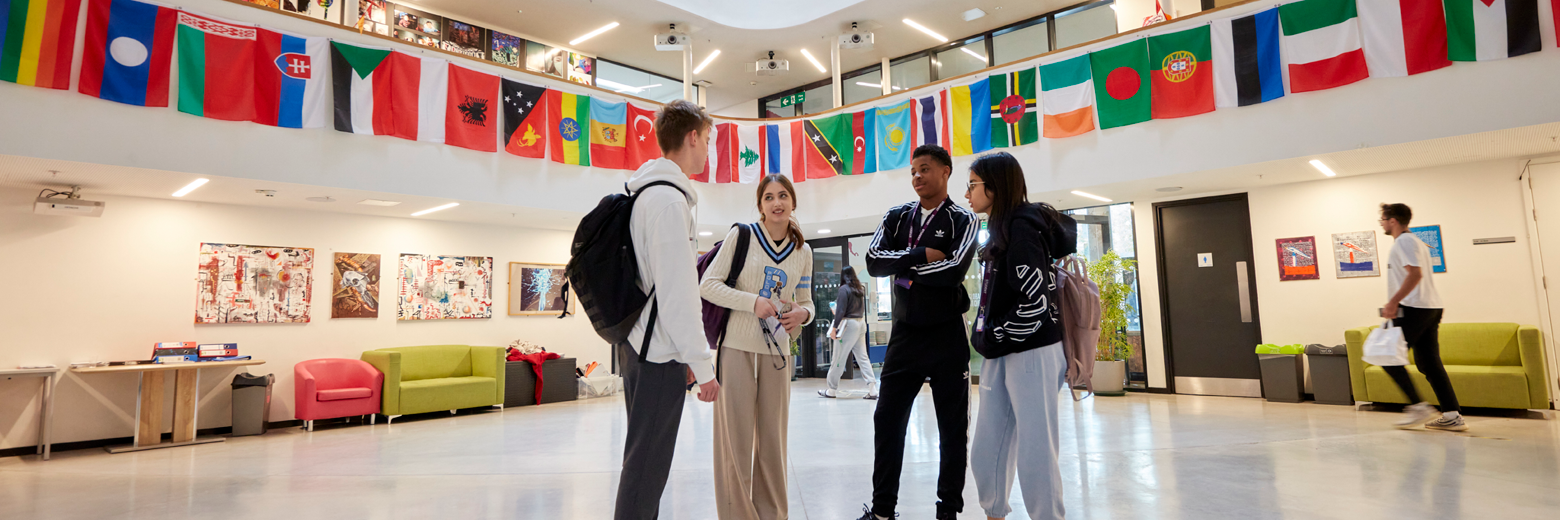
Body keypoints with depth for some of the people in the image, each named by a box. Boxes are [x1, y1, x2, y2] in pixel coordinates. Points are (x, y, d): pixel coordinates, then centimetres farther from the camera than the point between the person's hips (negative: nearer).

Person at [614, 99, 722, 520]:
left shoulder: (648, 194, 16)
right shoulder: (669, 199, -15)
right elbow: (677, 292, -21)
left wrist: (686, 356, 21)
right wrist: (702, 365, -16)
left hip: (641, 344, 10)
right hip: (658, 352, -10)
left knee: (647, 458, 18)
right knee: (647, 465, -3)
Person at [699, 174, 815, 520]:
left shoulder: (803, 251, 9)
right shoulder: (741, 235, -2)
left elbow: (805, 302, 16)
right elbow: (708, 285, -6)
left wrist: (803, 314, -8)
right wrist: (753, 301, -17)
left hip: (777, 351, 4)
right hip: (736, 347, -3)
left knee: (773, 439, 11)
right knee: (735, 439, 1)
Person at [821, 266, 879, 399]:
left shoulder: (844, 289, -11)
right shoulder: (860, 289, 11)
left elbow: (841, 311, -16)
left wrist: (834, 328, -13)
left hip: (849, 324, -8)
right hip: (861, 323, 8)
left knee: (839, 358, 2)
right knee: (862, 357, 9)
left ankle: (831, 390, 11)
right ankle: (872, 390, 2)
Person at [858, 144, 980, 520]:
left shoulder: (962, 220, -2)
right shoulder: (896, 218, 9)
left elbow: (954, 270, -19)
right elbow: (873, 262, -7)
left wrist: (903, 266, -10)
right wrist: (921, 255, -16)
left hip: (946, 336, -3)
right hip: (904, 334, 4)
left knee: (952, 426, 6)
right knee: (887, 419, 6)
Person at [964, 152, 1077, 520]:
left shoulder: (1022, 225, -13)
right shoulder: (1003, 228, 16)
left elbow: (1036, 302, -19)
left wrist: (992, 338, -10)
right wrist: (988, 341, 12)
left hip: (1031, 354, -9)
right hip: (1003, 356, 9)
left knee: (1035, 453, -1)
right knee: (987, 451, 12)